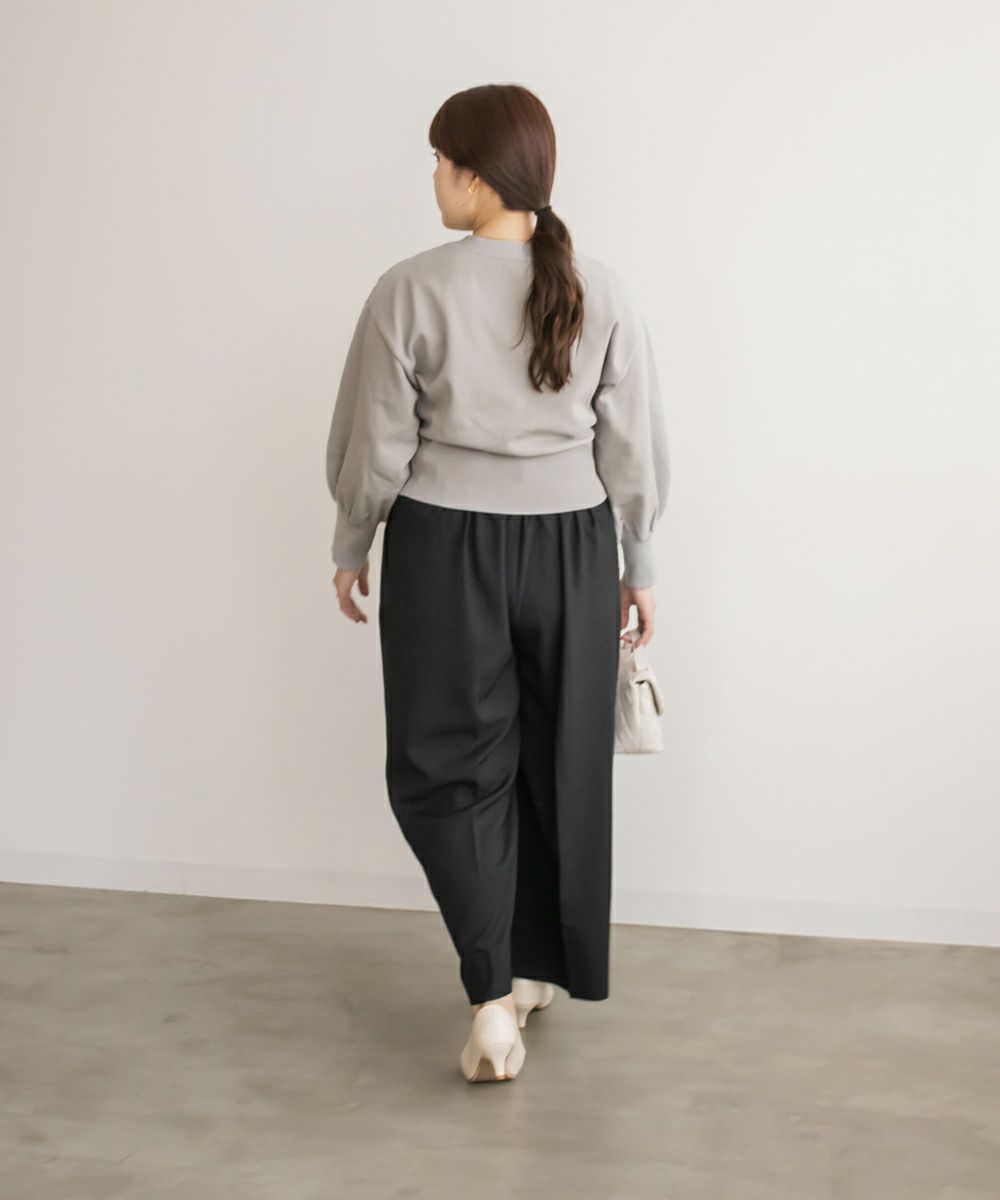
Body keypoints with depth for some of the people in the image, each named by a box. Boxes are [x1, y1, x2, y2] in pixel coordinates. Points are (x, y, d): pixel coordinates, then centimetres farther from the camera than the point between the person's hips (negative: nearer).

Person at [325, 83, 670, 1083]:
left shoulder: (412, 291, -12)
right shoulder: (602, 294, -3)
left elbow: (375, 445, -6)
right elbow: (633, 448, 1)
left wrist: (351, 546, 10)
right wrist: (638, 568, 13)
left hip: (445, 549, -3)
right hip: (571, 548, 3)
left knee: (447, 766, 9)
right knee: (559, 761, 17)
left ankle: (492, 998, 0)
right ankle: (536, 967, 31)